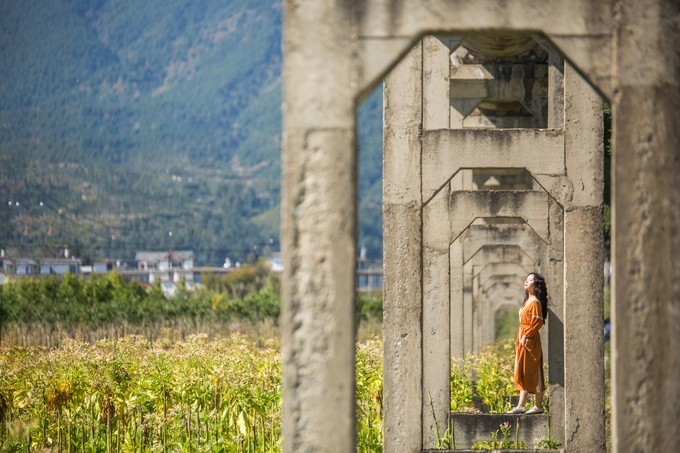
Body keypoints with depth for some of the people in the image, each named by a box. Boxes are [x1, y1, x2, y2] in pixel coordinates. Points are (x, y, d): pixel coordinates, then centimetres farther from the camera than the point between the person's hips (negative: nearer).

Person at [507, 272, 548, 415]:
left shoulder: (535, 302, -13)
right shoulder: (527, 301, 16)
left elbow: (538, 322, -19)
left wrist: (526, 336, -19)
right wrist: (520, 338, 15)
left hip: (530, 341, -10)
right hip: (522, 340, 10)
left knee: (532, 372, -6)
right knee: (522, 373, 9)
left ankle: (538, 406, -1)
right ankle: (521, 405, 12)